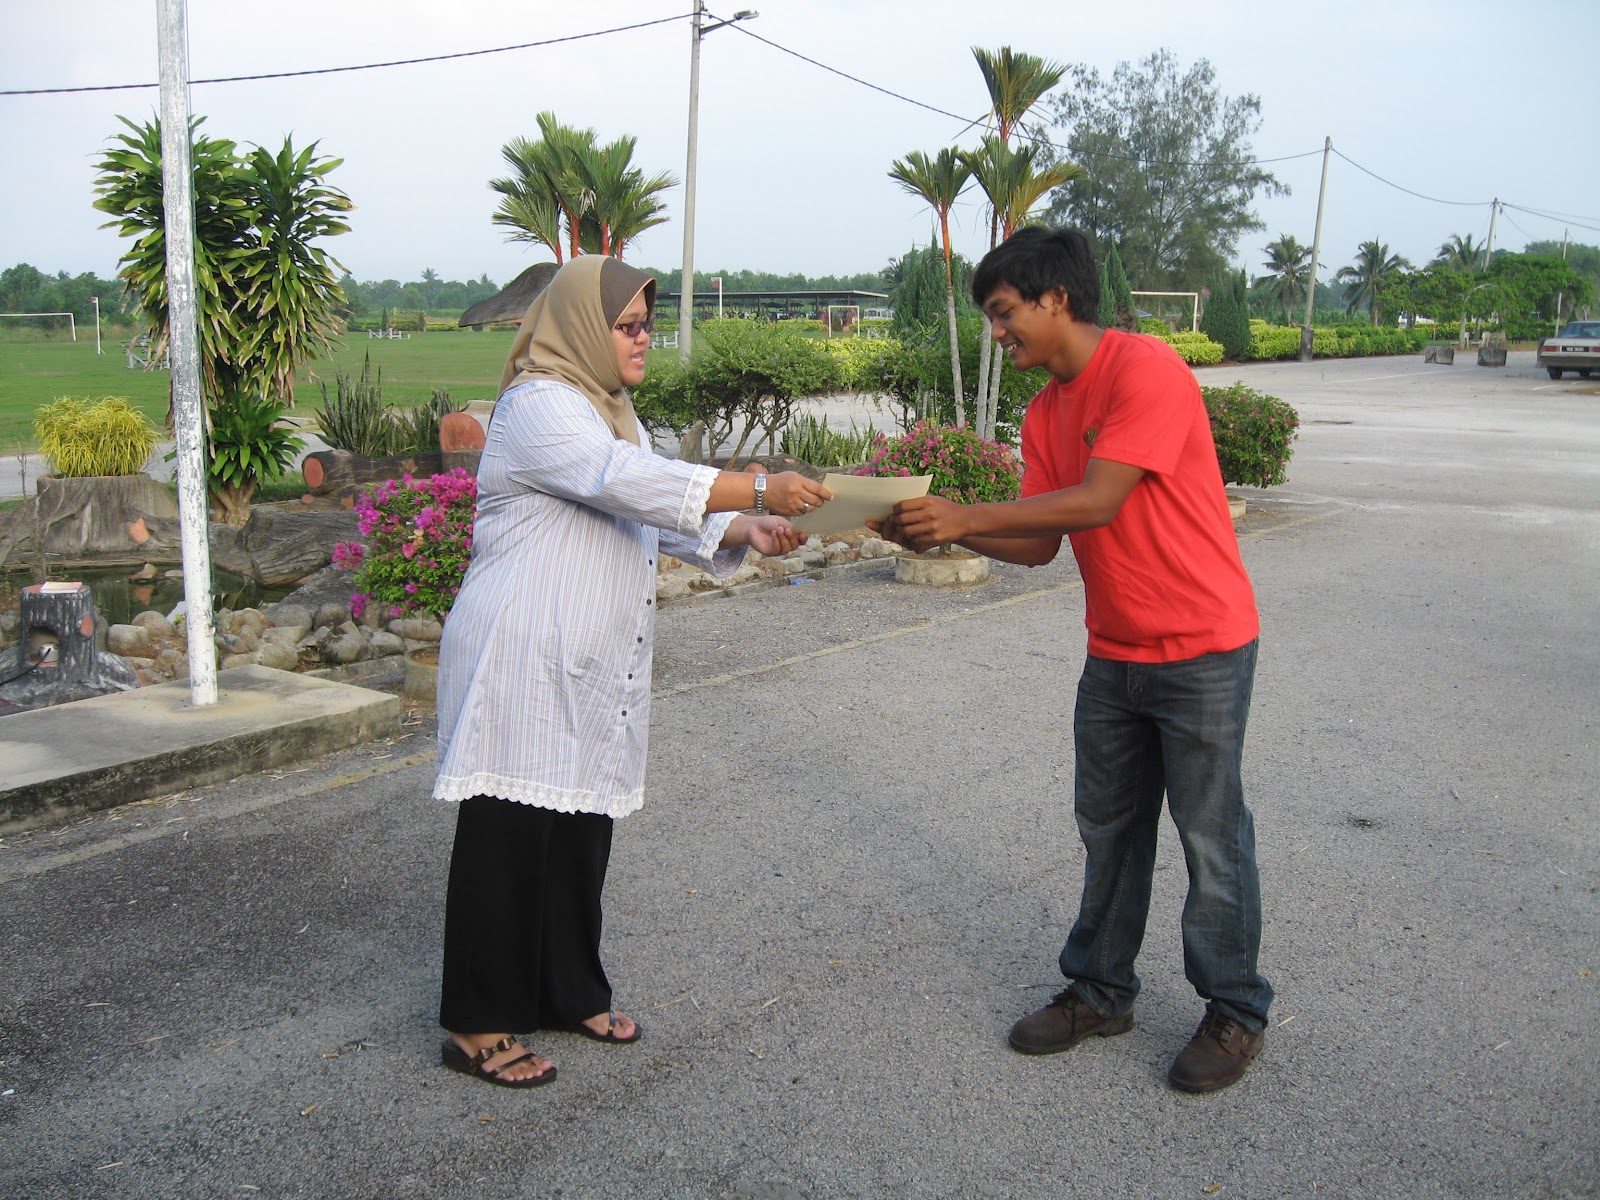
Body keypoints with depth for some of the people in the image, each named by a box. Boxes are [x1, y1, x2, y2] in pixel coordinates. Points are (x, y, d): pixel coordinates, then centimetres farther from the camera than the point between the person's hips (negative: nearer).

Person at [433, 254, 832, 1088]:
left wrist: (742, 531, -1)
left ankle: (568, 990, 29)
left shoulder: (607, 411, 19)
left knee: (582, 828, 14)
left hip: (589, 668, 9)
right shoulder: (539, 406, -12)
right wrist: (760, 488, -30)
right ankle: (476, 1027, 8)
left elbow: (655, 517, 16)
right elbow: (627, 481, -27)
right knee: (508, 841, -3)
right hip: (521, 663, -9)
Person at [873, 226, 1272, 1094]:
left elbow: (1096, 501, -26)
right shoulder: (1046, 413, 7)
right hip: (1113, 654, 8)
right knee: (1108, 826, 15)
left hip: (1200, 648, -8)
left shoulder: (1145, 370, -18)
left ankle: (1235, 1012, 22)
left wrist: (966, 515, -23)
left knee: (1209, 835, 4)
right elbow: (1040, 543, 5)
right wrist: (944, 528, -9)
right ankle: (1100, 991, 30)